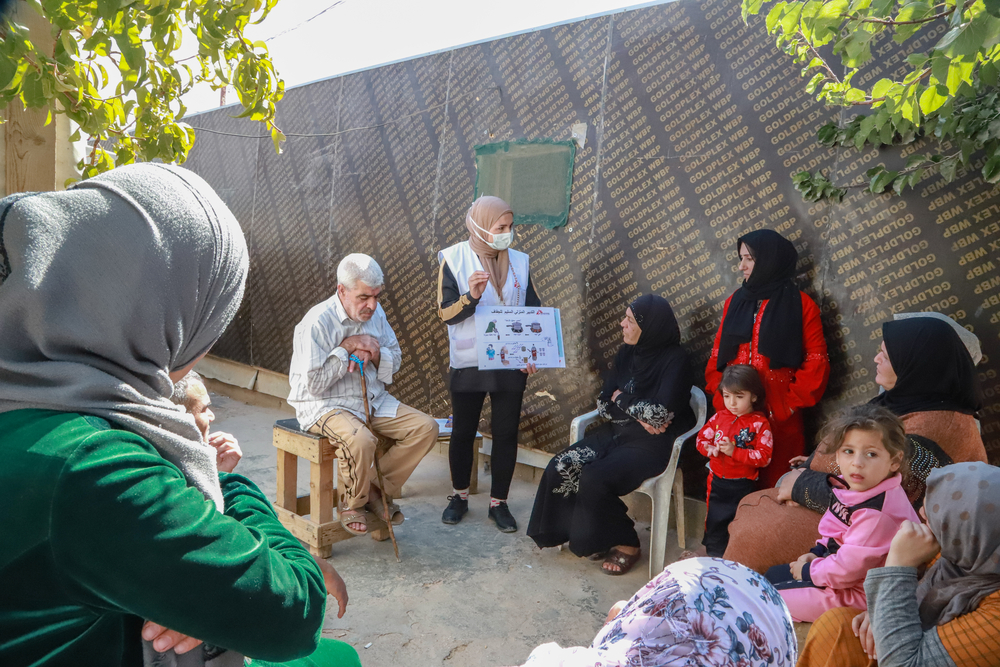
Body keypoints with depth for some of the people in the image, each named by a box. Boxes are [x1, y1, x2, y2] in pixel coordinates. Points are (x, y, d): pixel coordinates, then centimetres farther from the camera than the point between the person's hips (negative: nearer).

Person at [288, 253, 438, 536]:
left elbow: (395, 362, 9)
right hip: (325, 405, -6)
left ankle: (378, 489, 4)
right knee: (361, 441, -36)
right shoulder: (318, 322, -17)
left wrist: (374, 353, -14)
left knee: (426, 427, -10)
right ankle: (353, 504, -4)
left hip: (374, 401, 7)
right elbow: (314, 384, -19)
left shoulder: (376, 313, 3)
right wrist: (347, 347, -18)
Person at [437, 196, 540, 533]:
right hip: (467, 364, -2)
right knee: (463, 432, 11)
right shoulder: (454, 259, -6)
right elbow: (445, 313, -10)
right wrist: (471, 296, -29)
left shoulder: (519, 261, 3)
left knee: (506, 433, 7)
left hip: (510, 364, 2)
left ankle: (499, 502, 23)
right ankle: (459, 496, 32)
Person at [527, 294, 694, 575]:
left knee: (594, 479, -28)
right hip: (615, 433, 7)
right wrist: (637, 414, -13)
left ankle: (626, 544, -3)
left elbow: (661, 413, -22)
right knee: (560, 468, -14)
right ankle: (584, 534, 4)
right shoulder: (626, 353, 7)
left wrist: (621, 399, -7)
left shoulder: (674, 359, -12)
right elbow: (604, 402, 6)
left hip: (650, 444, -6)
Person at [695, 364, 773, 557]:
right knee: (714, 519, 17)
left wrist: (734, 451, -26)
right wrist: (710, 449, -15)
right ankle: (714, 552, 37)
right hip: (717, 481, 4)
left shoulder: (759, 423, -12)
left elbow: (764, 457, -18)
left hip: (742, 484, -4)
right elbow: (701, 438, 7)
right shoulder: (719, 417, 1)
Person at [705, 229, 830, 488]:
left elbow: (816, 362, -2)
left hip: (779, 418, -3)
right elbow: (717, 354, 11)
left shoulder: (801, 305, 1)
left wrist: (792, 402, -7)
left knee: (775, 484, 0)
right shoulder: (735, 302, 12)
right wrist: (719, 394, 0)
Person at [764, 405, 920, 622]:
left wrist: (808, 570, -13)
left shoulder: (878, 513, -35)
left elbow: (847, 569, -29)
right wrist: (815, 553, 3)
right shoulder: (856, 488, -4)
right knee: (772, 575, 22)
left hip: (854, 592, -10)